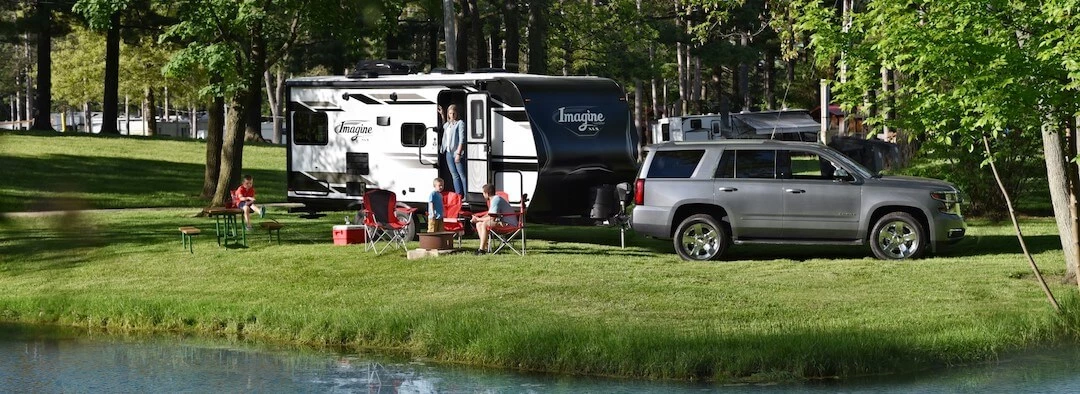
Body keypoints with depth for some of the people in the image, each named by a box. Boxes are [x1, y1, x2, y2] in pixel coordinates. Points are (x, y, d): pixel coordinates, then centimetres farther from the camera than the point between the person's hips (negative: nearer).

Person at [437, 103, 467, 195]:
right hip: (448, 152, 8)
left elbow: (462, 139, -14)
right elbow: (443, 126, 42)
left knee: (462, 174, -6)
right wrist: (442, 115, 32)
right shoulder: (448, 124, 15)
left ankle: (466, 196, -5)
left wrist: (458, 153, -19)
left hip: (457, 152, -8)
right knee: (454, 175, 8)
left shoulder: (460, 123, -8)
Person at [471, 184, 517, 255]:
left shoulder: (495, 200, -17)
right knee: (479, 224, 8)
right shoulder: (494, 198, 15)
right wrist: (478, 219, 7)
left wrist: (478, 219, -10)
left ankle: (482, 249, -27)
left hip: (509, 224, -11)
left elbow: (492, 218, -23)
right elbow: (489, 215, 22)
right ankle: (485, 247, 0)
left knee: (485, 224, -29)